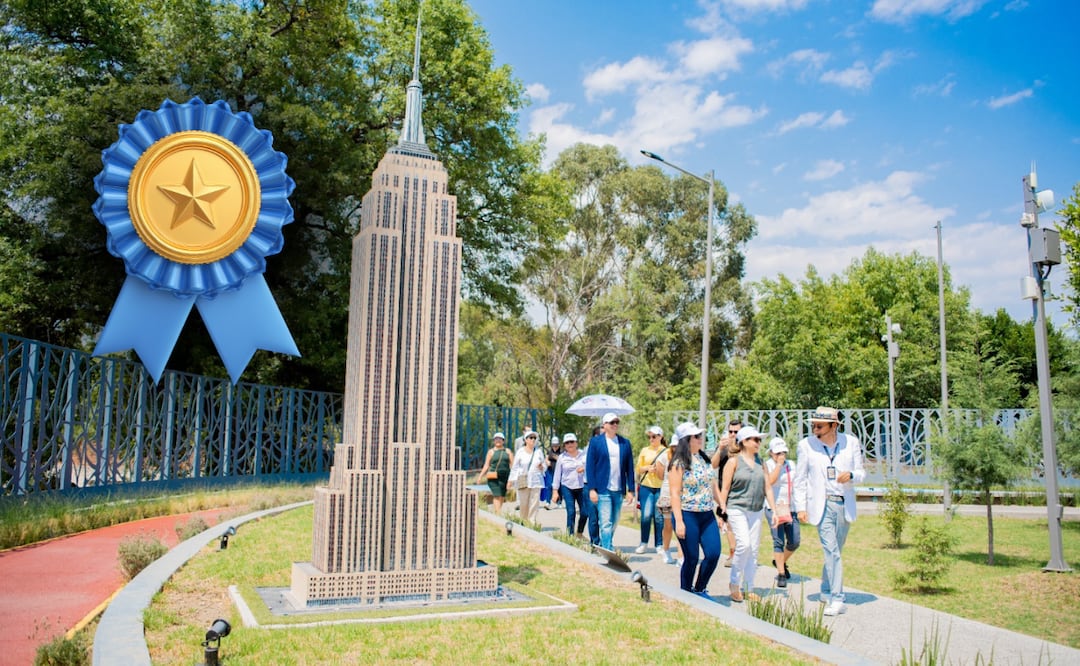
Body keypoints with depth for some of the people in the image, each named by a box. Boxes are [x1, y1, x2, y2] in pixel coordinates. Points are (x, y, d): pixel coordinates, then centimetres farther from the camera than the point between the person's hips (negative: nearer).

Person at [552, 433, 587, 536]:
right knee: (571, 512, -7)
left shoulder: (583, 455, 4)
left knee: (584, 512, -4)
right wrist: (555, 491, 2)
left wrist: (584, 469, -15)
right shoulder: (562, 457, 4)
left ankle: (579, 533, 18)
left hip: (582, 487, 1)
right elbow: (557, 475, 5)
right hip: (567, 488, -1)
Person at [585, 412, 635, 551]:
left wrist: (630, 490, 4)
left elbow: (629, 468, 9)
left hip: (619, 490, 4)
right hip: (603, 490, -4)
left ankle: (603, 548, 26)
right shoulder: (595, 442, -1)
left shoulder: (625, 443, 8)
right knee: (606, 524, -7)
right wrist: (592, 489, -9)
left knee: (613, 523, 11)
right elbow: (589, 466, -2)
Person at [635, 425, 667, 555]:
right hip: (646, 486, 1)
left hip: (661, 487, -1)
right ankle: (644, 543, 12)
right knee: (646, 515, -3)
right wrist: (648, 468, -8)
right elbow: (639, 468, 11)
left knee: (659, 516, 1)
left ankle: (659, 545, 12)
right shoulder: (644, 451, 10)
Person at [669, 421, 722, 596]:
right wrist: (679, 521, -17)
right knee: (691, 558, 0)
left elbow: (714, 487, 16)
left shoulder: (704, 459, 11)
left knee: (714, 553, 0)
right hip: (687, 515, -6)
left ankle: (699, 590, 20)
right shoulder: (678, 463, -10)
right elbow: (675, 493, -13)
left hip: (707, 515, 6)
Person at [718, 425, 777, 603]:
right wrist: (723, 511, -7)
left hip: (756, 512, 6)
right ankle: (735, 584, 0)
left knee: (753, 550, 6)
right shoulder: (734, 461, -4)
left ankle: (749, 588, 17)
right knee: (744, 544, -17)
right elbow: (725, 488, -4)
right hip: (737, 509, -5)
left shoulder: (760, 462, 12)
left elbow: (767, 488, 14)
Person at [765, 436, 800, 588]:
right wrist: (779, 464, -16)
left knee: (794, 542, 5)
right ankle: (781, 574, 1)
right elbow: (770, 481, -20)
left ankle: (781, 562, 31)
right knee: (779, 541, -7)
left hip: (791, 507, 5)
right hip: (774, 507, -5)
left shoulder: (790, 465, 12)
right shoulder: (767, 465, -3)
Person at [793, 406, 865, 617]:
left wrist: (850, 475, -18)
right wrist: (801, 507, -4)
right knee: (832, 552, -12)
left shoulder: (851, 443, 0)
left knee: (834, 552, 14)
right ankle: (837, 599, -9)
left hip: (845, 505, 3)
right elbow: (800, 479, 2)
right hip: (821, 505, -2)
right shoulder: (806, 445, -3)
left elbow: (861, 473, 6)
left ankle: (826, 591, 32)